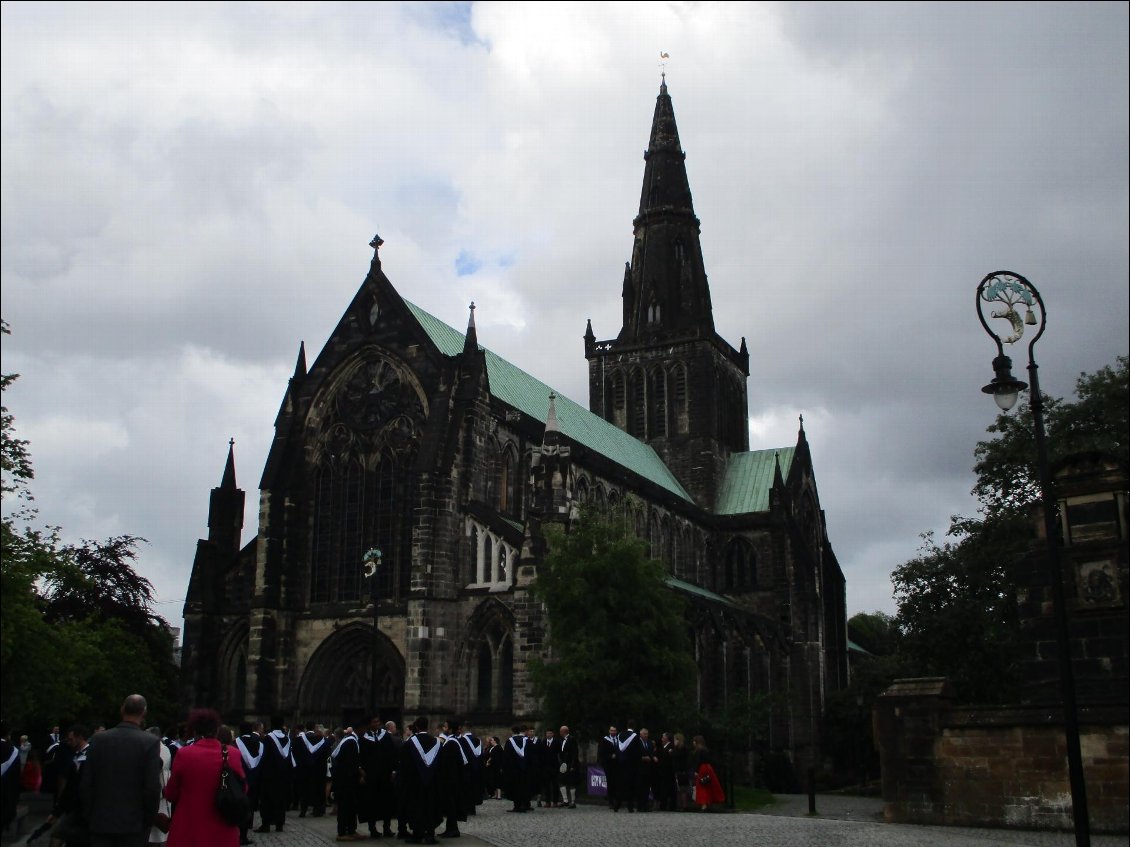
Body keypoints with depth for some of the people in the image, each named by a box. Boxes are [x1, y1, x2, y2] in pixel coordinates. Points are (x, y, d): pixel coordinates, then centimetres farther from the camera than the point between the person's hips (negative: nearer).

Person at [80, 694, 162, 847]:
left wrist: (88, 816, 12)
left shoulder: (98, 738, -1)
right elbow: (152, 787, -12)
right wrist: (148, 820, 1)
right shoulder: (150, 742, -10)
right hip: (133, 823, -2)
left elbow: (86, 783, 1)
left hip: (101, 821, 3)